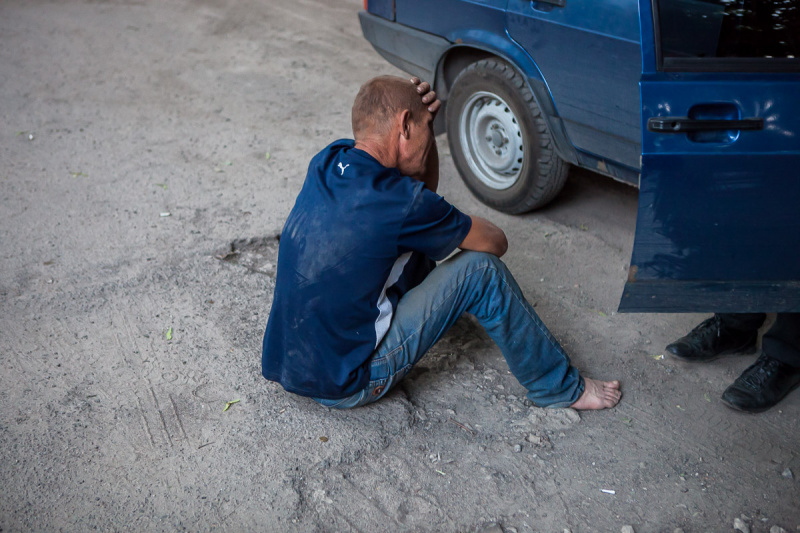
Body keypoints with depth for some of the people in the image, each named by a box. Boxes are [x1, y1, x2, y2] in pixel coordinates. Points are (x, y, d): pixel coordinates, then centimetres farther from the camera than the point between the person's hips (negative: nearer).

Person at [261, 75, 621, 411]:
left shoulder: (329, 161, -1)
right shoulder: (399, 204, -25)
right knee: (481, 268, -8)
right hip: (342, 386, -8)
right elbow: (496, 242, -7)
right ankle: (560, 388, 12)